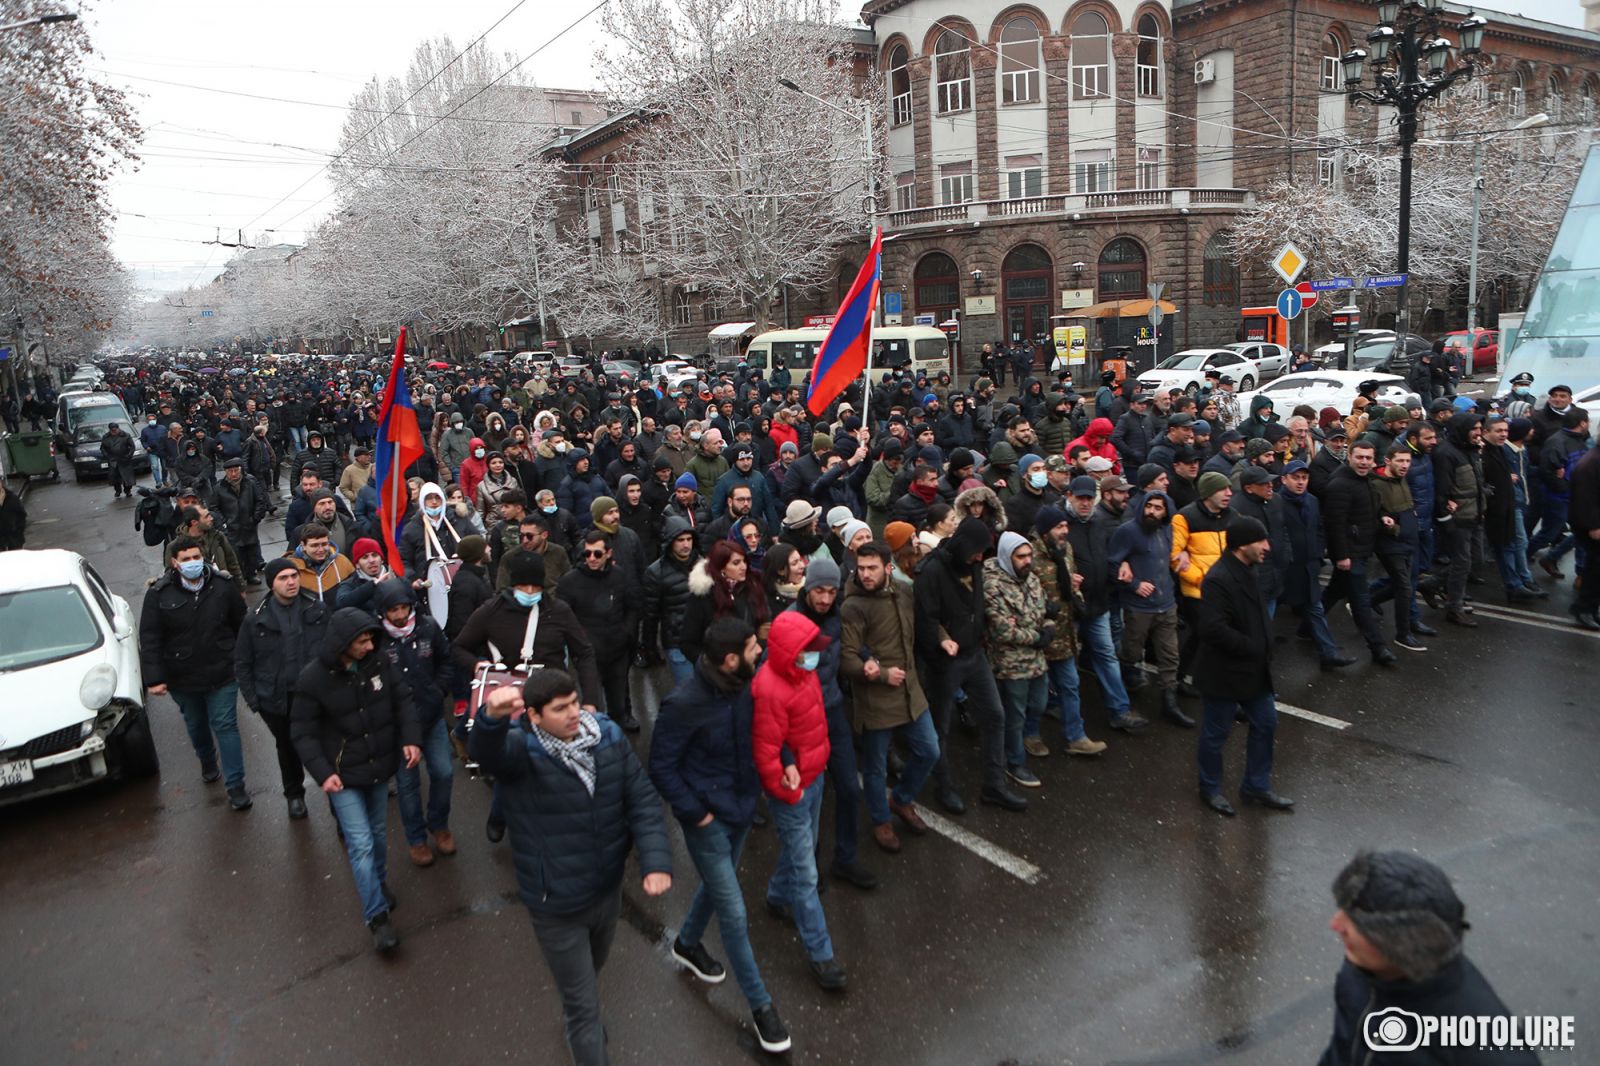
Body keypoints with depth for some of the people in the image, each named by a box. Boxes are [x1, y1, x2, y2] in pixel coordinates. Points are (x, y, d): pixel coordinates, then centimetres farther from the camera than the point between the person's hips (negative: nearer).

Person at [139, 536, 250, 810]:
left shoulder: (224, 585, -9)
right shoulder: (159, 594, -11)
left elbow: (241, 625, 1)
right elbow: (149, 639, -9)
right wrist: (154, 678, -15)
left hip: (222, 674, -1)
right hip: (182, 678, 2)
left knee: (225, 725, 0)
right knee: (196, 725, 22)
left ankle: (235, 785, 6)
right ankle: (208, 764, 49)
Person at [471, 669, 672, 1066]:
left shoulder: (609, 736, -10)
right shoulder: (520, 750, -23)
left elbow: (643, 800, -8)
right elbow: (484, 750, -47)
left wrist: (656, 861, -21)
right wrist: (493, 717, -71)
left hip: (608, 888, 6)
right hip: (556, 905, -5)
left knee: (592, 970, 33)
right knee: (583, 1005, 7)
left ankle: (578, 1022, 64)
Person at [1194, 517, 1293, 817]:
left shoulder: (1245, 573, 8)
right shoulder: (1218, 579, -24)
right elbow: (1213, 628, -32)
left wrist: (1265, 646, 7)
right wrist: (1252, 648, -21)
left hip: (1253, 671, 9)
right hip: (1224, 674, -9)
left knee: (1266, 724, 17)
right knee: (1216, 733, 8)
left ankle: (1256, 786, 33)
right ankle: (1210, 789, 27)